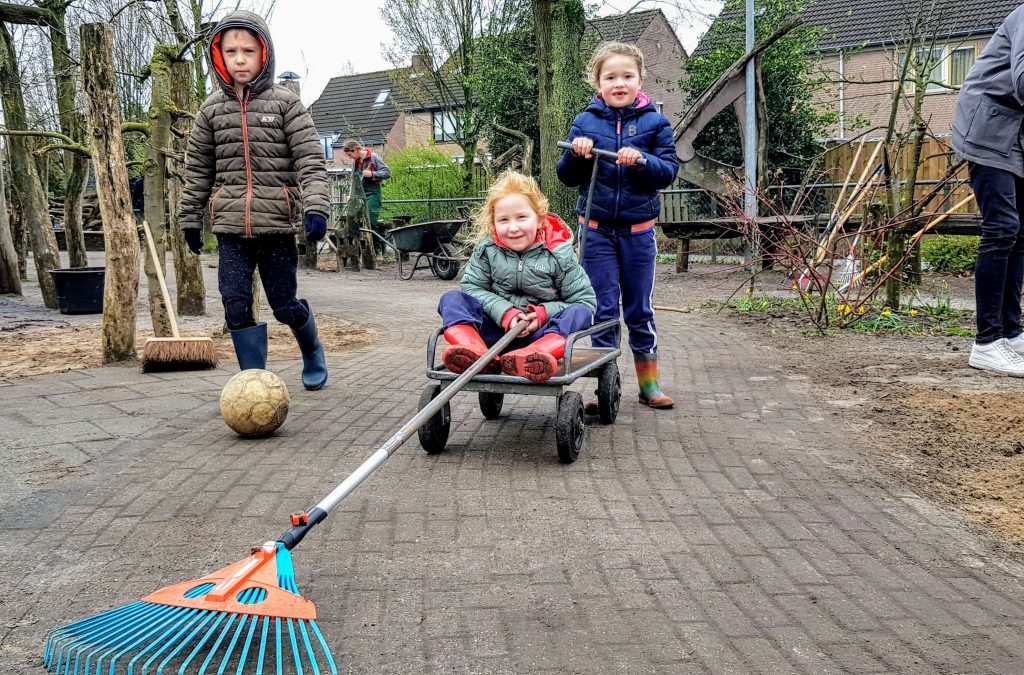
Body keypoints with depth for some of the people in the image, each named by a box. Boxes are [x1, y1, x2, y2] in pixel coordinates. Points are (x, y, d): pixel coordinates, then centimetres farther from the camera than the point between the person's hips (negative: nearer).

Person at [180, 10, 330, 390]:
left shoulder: (284, 103, 1)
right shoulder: (212, 109, 10)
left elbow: (309, 159, -6)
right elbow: (197, 169, 15)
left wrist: (315, 208, -18)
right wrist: (190, 218, 15)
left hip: (276, 223, -3)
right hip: (231, 228, 3)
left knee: (285, 305, 5)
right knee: (236, 305, -4)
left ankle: (313, 353, 34)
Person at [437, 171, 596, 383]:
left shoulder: (558, 254, -5)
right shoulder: (486, 250, 0)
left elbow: (585, 300, -4)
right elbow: (472, 287, -2)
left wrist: (545, 313, -19)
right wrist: (504, 313, -19)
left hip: (540, 332, -2)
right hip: (496, 329, 2)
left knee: (579, 313, -28)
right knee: (452, 299, -15)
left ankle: (535, 355, -57)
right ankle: (474, 352, -46)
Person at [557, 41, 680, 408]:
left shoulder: (654, 122, 0)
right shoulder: (586, 122, 2)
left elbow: (669, 171, -5)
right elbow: (567, 177, 5)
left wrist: (641, 160, -22)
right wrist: (576, 155, -15)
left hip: (638, 229, 0)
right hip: (597, 229, 0)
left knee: (640, 309, 9)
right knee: (603, 309, 3)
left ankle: (649, 385, 21)